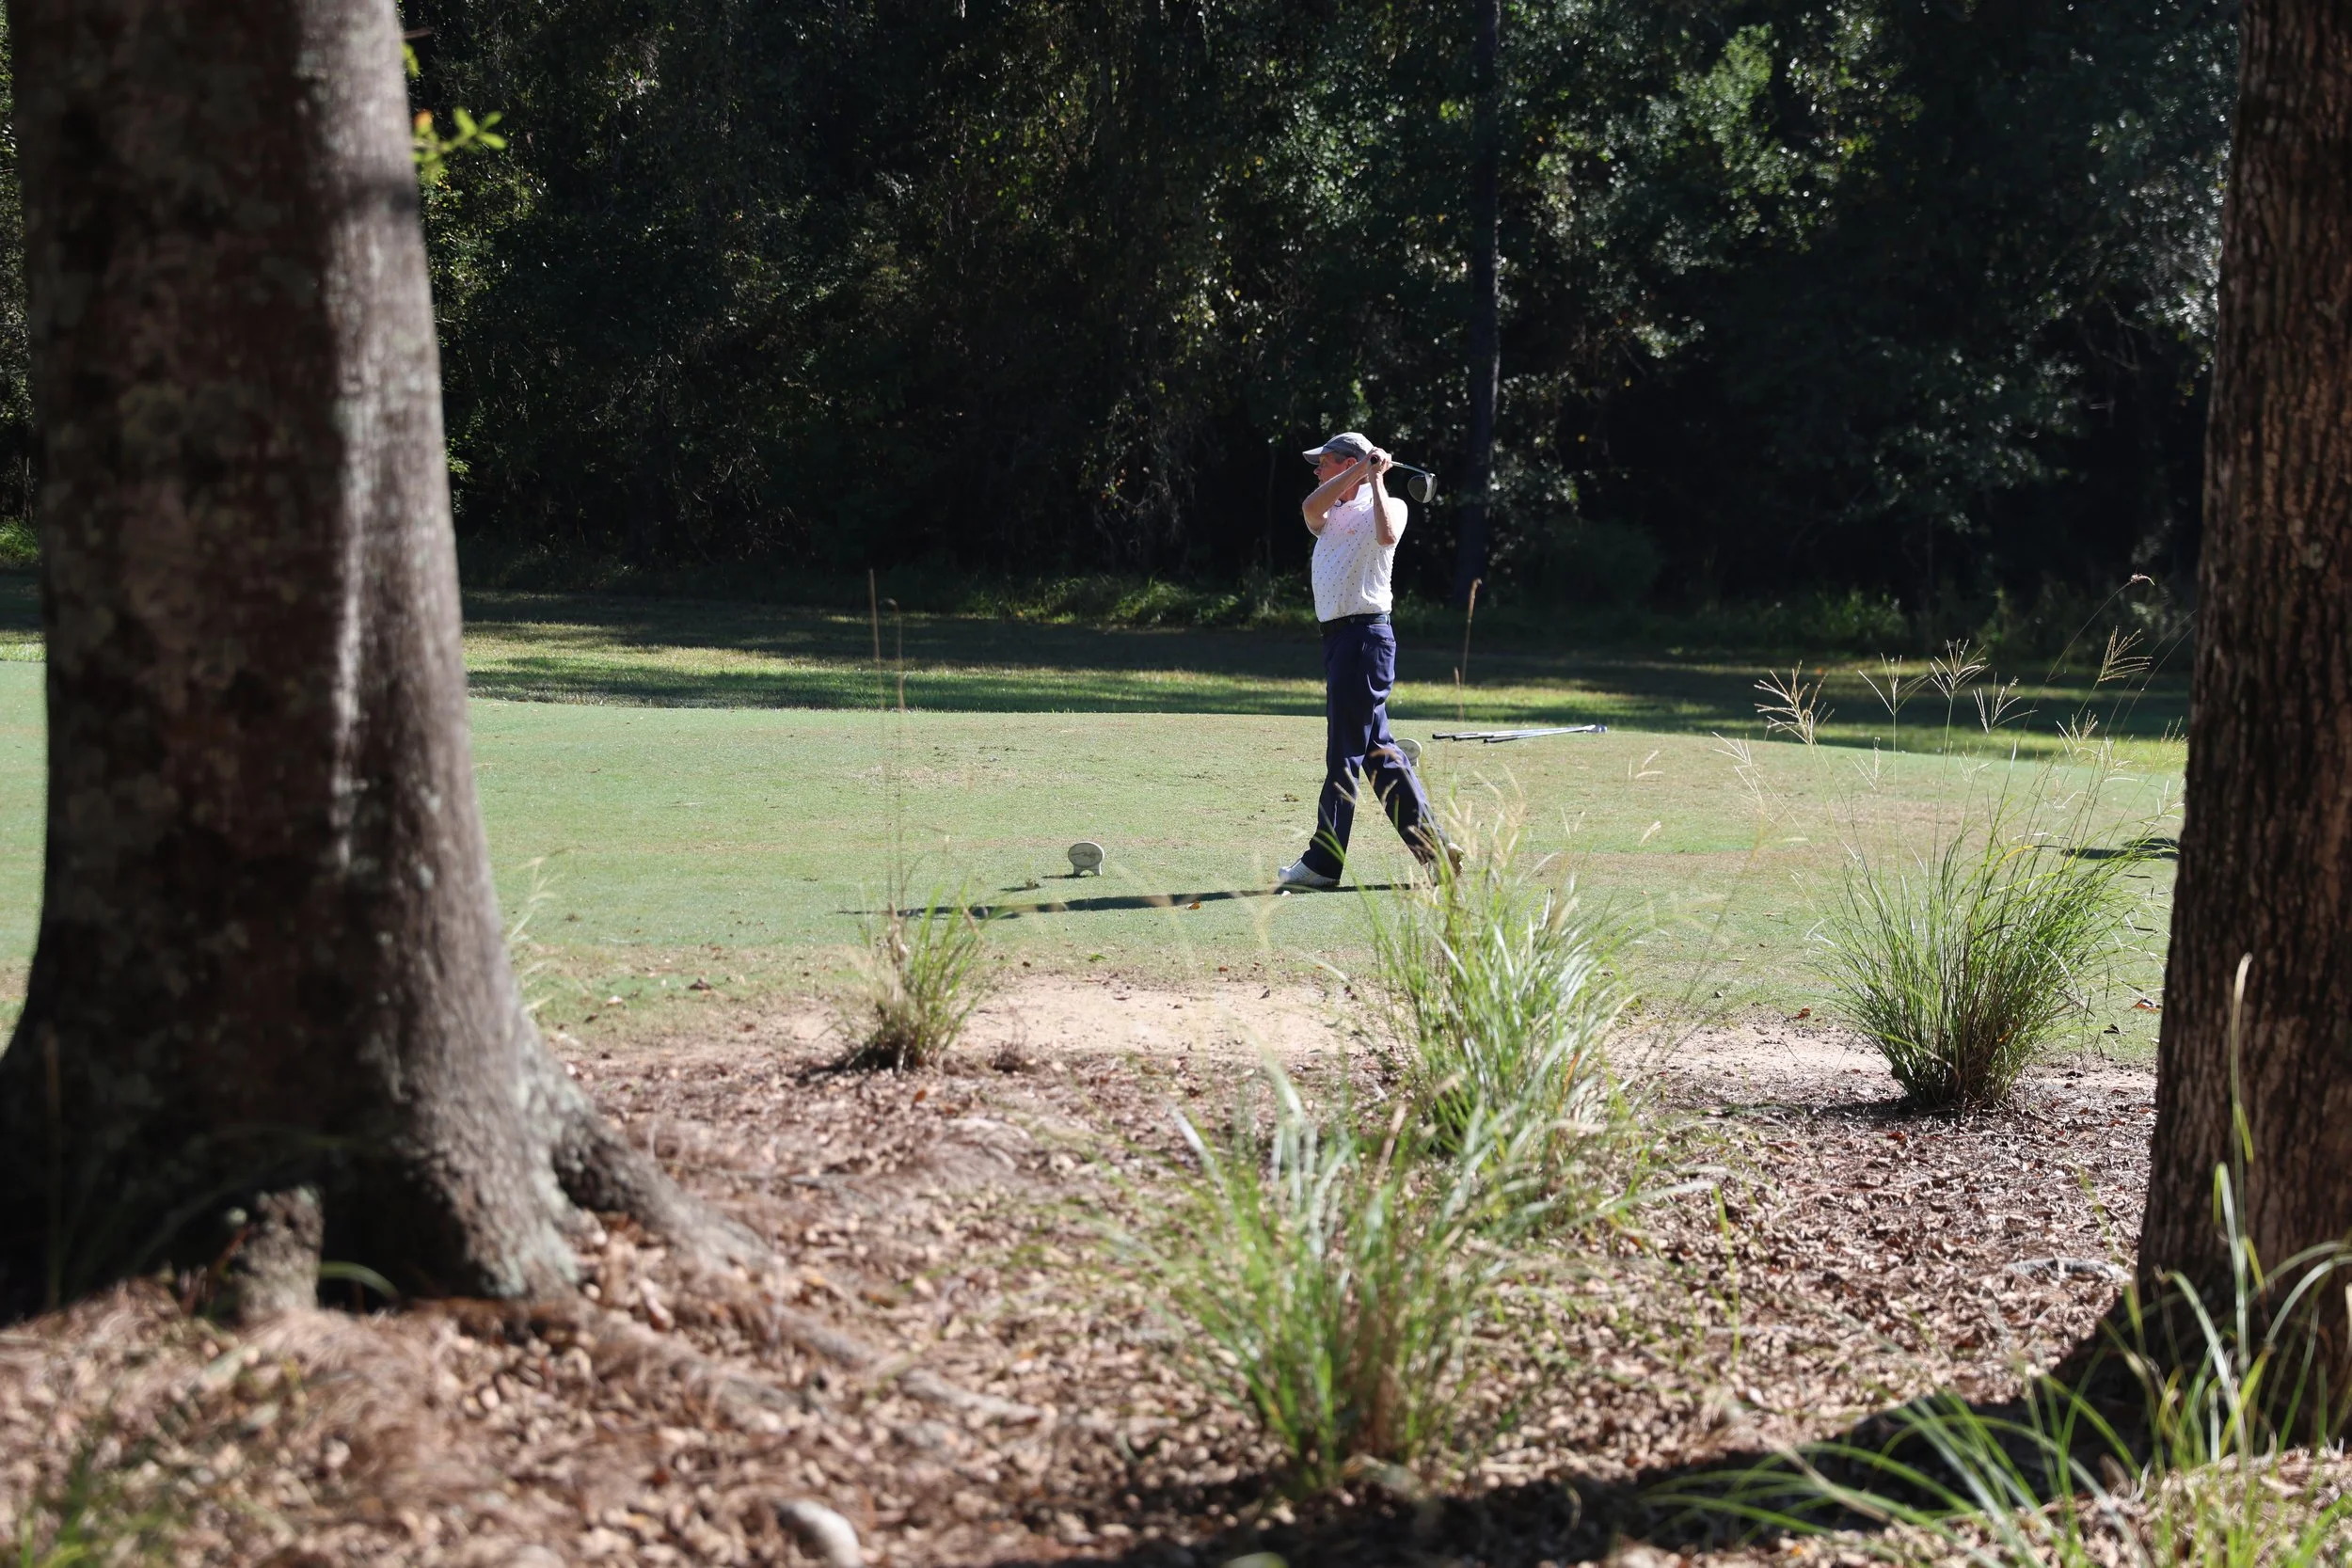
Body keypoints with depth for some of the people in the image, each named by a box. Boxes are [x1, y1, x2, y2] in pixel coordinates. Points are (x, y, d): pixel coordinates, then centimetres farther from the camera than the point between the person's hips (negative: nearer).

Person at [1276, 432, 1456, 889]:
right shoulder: (1330, 514, 18)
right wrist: (1361, 470, -12)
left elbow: (1387, 534, -26)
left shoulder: (1387, 505, -3)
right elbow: (1310, 506, -5)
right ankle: (1435, 848, 13)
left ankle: (1322, 863, -3)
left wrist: (1374, 477, -17)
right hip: (1339, 637, 9)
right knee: (1377, 751, 9)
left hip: (1365, 634, -9)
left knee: (1345, 753, -6)